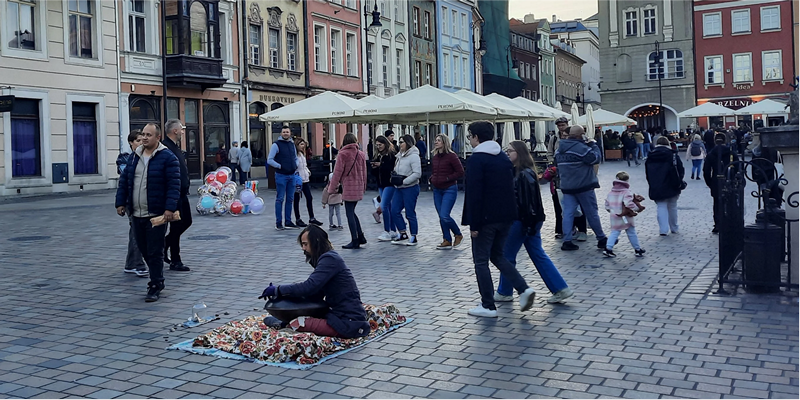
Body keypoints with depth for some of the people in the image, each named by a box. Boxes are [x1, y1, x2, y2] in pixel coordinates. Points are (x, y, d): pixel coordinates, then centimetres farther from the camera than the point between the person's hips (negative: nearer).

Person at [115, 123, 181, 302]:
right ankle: (156, 278, 32)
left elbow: (174, 185, -13)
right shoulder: (135, 156, 13)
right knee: (143, 249, 15)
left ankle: (155, 287, 7)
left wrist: (170, 208, -21)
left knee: (155, 252, -3)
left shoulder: (167, 158, -8)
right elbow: (124, 181, 17)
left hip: (156, 214, -7)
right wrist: (120, 202, 10)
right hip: (136, 214, 7)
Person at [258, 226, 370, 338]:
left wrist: (278, 290, -13)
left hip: (348, 321, -10)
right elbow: (316, 295, 14)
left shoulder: (330, 259, -14)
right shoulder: (327, 258, 17)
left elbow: (309, 287, -23)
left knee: (296, 323, -22)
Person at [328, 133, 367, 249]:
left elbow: (337, 172, -8)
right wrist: (363, 186, 22)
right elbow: (364, 172, 12)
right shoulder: (361, 154, 7)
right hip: (358, 187, 6)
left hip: (348, 187, -6)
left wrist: (332, 188, 0)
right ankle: (360, 237, 16)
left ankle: (355, 241, -1)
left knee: (350, 213, -1)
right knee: (351, 212, 17)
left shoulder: (343, 154, -9)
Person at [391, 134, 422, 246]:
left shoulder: (413, 156, -13)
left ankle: (413, 237, 13)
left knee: (410, 214, 0)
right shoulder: (400, 155, 12)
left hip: (410, 188, -8)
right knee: (394, 211, 5)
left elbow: (417, 174, -20)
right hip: (399, 188, 8)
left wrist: (403, 181, -20)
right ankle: (403, 235, 16)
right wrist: (394, 176, 3)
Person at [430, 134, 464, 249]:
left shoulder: (451, 156, -11)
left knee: (444, 216, -14)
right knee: (441, 217, 7)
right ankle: (447, 241, 16)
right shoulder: (435, 157, 10)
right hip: (437, 190, 7)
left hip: (449, 189, -7)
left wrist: (447, 178, -15)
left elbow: (460, 172, -13)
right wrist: (432, 178, 5)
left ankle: (458, 235, 9)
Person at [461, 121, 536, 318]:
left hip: (486, 218, -8)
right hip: (506, 216, 8)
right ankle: (524, 289, 5)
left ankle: (488, 306, 8)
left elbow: (474, 193, -18)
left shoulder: (476, 159, -13)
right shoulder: (504, 157, 12)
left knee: (481, 261, 4)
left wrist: (473, 224, -15)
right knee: (497, 255, 20)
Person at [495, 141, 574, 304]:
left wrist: (529, 224, -22)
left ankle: (504, 292, 18)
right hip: (526, 220, 10)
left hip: (522, 221, -10)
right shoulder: (517, 172, 13)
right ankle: (561, 289, 9)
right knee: (538, 255, 10)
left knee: (507, 256, 4)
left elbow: (530, 200, -21)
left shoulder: (525, 174, -17)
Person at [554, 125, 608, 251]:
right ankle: (601, 239, 15)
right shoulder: (581, 147, -16)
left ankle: (567, 241, -2)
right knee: (592, 213, 4)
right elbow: (596, 158, -13)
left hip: (566, 187, 6)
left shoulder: (559, 149, 9)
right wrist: (593, 145, -2)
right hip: (584, 186, -6)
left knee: (568, 213, 4)